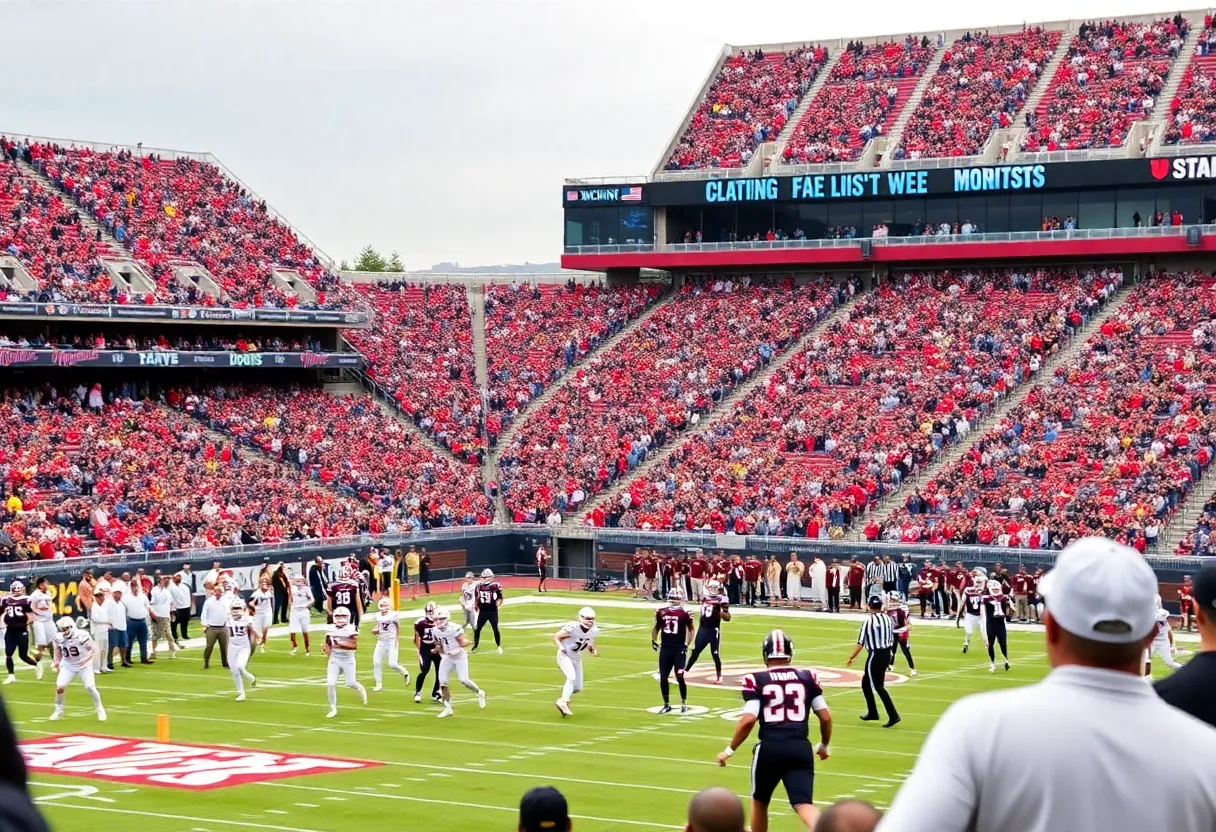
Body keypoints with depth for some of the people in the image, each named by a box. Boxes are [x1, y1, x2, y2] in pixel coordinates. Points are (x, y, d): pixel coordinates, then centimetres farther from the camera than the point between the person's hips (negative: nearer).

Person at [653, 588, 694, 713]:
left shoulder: (684, 614, -6)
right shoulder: (661, 612, 5)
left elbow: (690, 630, 2)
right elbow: (657, 627, 19)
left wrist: (687, 645, -8)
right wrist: (654, 640, 6)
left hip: (679, 649, -4)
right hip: (665, 648, 4)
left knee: (679, 677, -9)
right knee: (663, 678, 4)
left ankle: (684, 704, 8)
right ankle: (666, 704, 19)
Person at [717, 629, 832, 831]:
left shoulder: (756, 681, 0)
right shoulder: (808, 678, 10)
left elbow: (748, 720, -8)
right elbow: (826, 717, 11)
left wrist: (730, 749, 4)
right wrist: (825, 745, 28)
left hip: (770, 747, -1)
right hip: (800, 748, 2)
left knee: (759, 801, 22)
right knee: (803, 804, -8)